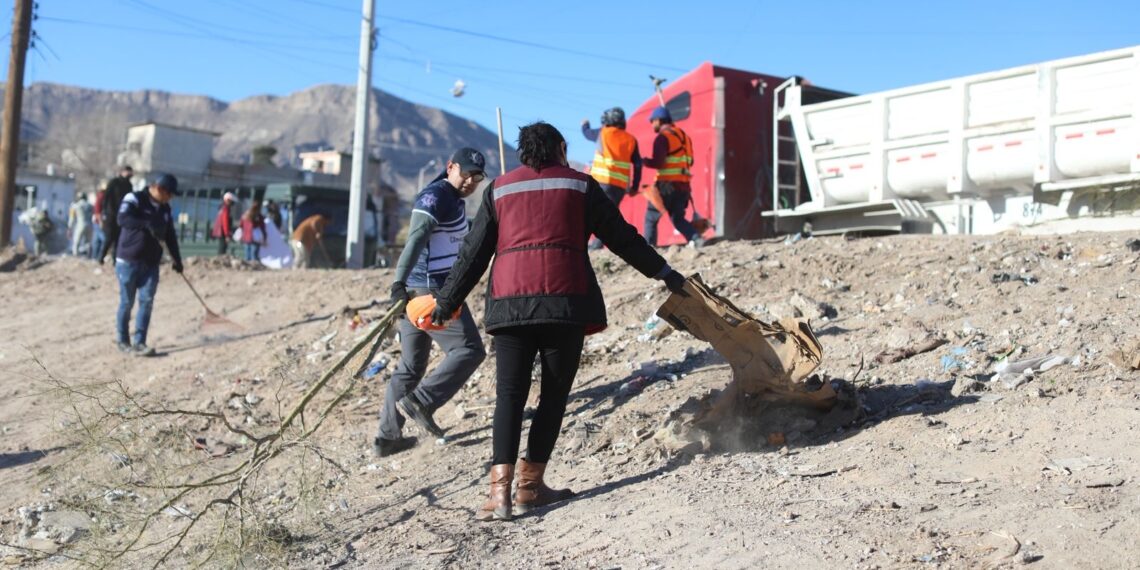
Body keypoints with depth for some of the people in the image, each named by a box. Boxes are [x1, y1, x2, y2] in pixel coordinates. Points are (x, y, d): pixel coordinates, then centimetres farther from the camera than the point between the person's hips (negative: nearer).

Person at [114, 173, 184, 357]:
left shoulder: (165, 208, 11)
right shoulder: (134, 199, -10)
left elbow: (170, 236, 17)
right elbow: (123, 219, -27)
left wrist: (177, 259, 13)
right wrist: (148, 224, -37)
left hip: (151, 263, 5)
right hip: (128, 261, -5)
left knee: (147, 301, -2)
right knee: (127, 302, 3)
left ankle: (139, 343, 0)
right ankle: (122, 340, 17)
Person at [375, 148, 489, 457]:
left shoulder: (454, 199, 21)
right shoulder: (435, 196, -11)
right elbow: (416, 239, -25)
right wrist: (399, 282, -36)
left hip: (416, 291, 10)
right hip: (432, 290, -10)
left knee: (411, 365, 11)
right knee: (469, 350, -7)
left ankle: (388, 437, 15)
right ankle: (421, 401, -12)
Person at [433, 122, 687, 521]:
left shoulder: (499, 189, 17)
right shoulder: (579, 185, 13)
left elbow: (474, 252, 14)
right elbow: (622, 237, 15)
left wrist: (447, 301, 21)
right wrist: (664, 273, 25)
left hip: (509, 301, 2)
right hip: (565, 300, -1)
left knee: (509, 395, 2)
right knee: (554, 395, 8)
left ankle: (500, 488, -11)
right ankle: (530, 486, 7)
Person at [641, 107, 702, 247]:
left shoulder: (663, 137, -9)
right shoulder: (683, 135, 16)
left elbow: (658, 163, -18)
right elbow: (690, 161, 19)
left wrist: (643, 160, -4)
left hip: (667, 184, -7)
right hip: (683, 184, 7)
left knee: (651, 216, 4)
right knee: (678, 218, 14)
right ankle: (696, 239, -6)